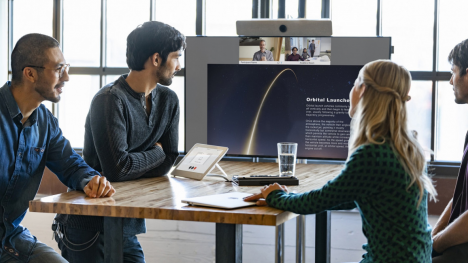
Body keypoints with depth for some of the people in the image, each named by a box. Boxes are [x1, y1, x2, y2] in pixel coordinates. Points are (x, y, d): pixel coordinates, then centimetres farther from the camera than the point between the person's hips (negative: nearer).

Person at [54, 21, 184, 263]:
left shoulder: (168, 100, 6)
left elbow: (167, 163, 3)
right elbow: (117, 168, -25)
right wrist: (155, 153, -8)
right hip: (90, 223, -7)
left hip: (127, 225, 7)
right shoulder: (110, 100, -19)